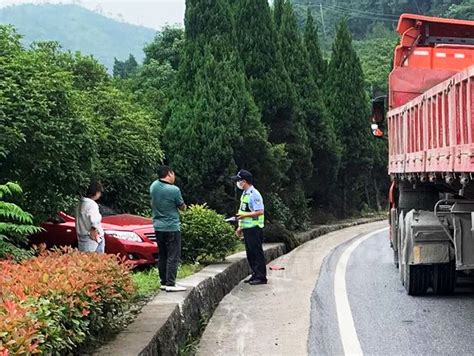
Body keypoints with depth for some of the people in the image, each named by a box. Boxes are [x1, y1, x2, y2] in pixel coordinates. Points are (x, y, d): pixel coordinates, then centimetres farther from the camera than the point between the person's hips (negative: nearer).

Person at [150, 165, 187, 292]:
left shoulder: (154, 186, 2)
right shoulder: (174, 190, -18)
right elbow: (182, 207, -3)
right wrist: (183, 205, 16)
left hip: (158, 227, 7)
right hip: (171, 227, -7)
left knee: (162, 256, 13)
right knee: (173, 257, -3)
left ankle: (164, 282, 16)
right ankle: (170, 284, -5)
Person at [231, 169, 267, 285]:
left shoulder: (254, 194, -15)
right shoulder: (245, 194, 16)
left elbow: (260, 211, -20)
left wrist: (245, 215, -21)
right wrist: (240, 227, 20)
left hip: (254, 228, -10)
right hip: (247, 228, 10)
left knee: (257, 252, -4)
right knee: (250, 253, 13)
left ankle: (261, 277, 1)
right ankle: (255, 275, 21)